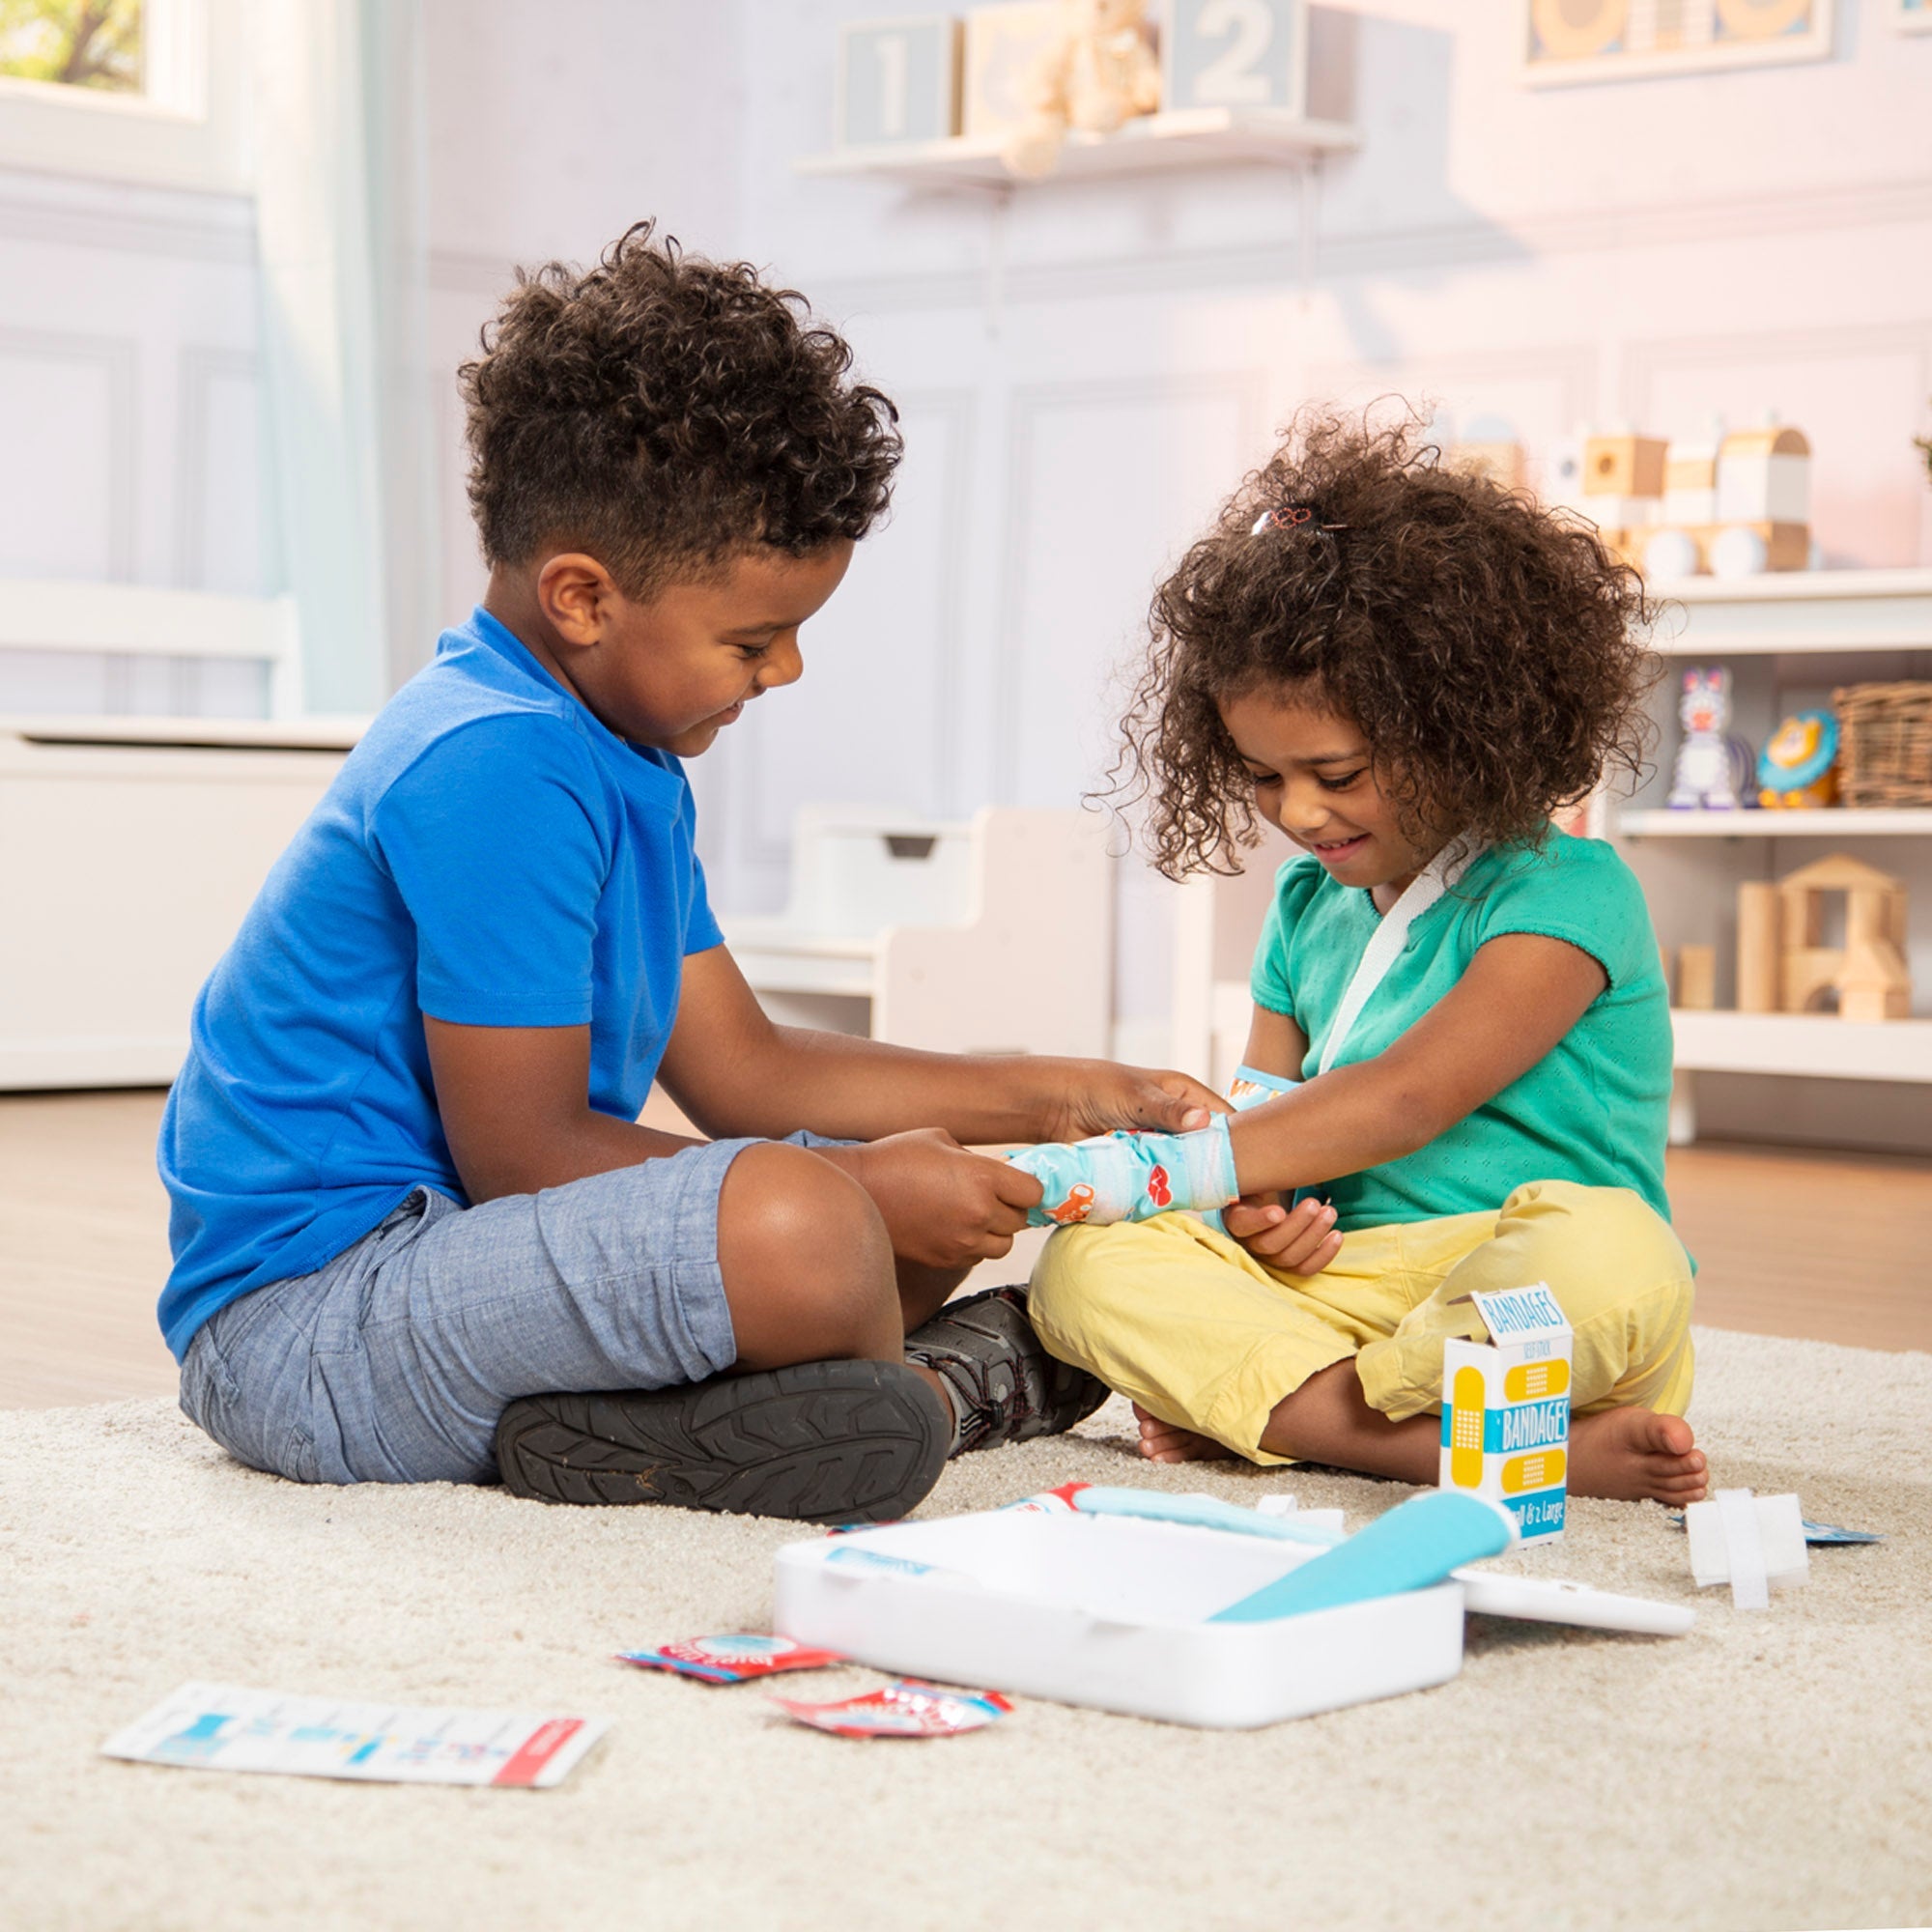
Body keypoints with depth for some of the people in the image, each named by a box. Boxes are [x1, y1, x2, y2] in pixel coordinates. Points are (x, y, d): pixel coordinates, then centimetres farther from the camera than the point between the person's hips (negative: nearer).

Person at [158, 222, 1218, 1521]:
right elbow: (523, 1155, -21)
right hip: (308, 1314, -11)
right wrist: (856, 1191, -15)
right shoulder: (492, 770, -20)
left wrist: (1066, 1100, 14)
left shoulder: (626, 761, 15)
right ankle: (938, 1391, -1)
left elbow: (742, 1070, 18)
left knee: (921, 1203, 16)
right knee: (801, 1229, -34)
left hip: (459, 1233, 11)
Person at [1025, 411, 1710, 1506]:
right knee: (1086, 1265, -20)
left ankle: (1236, 1401, -25)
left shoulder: (1564, 891, -5)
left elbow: (1408, 1099, -15)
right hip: (1332, 1281, 6)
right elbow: (1265, 1106, 19)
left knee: (1604, 1257, -39)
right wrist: (1257, 1209, -6)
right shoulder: (1308, 907, 19)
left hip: (1514, 1292, -6)